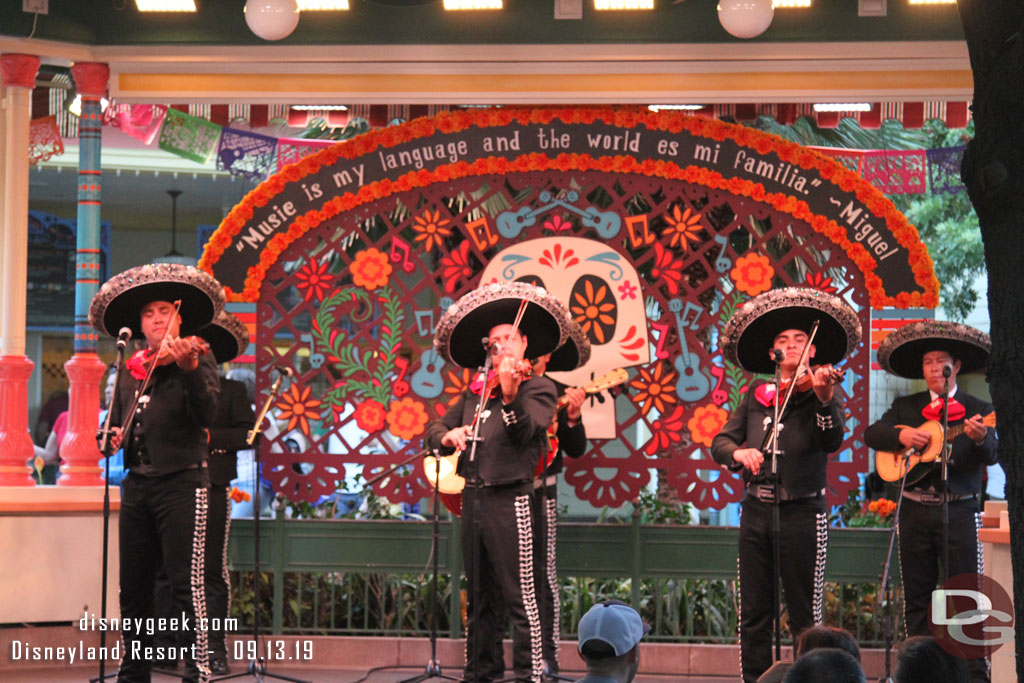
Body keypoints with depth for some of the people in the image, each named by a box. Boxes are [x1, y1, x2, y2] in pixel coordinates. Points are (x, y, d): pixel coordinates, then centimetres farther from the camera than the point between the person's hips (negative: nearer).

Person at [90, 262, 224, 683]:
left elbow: (206, 414, -16)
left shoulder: (197, 359, 0)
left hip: (182, 482, -6)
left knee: (186, 580, -12)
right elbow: (117, 423, 25)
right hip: (138, 484, 6)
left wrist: (191, 369, -31)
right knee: (133, 585, 8)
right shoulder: (130, 372, 15)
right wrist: (114, 438, 2)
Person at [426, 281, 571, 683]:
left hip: (509, 500, -6)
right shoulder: (476, 393, 18)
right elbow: (433, 432, 20)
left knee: (519, 596, -8)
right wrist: (448, 435, -3)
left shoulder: (538, 387, 2)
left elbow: (526, 431, -16)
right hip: (472, 498, 6)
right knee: (479, 596, 11)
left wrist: (510, 396, -33)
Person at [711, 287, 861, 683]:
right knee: (754, 614, 6)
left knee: (806, 617, -2)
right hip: (756, 511, 4)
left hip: (802, 512, -4)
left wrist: (824, 399, -33)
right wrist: (738, 452, -14)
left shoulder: (821, 392, 0)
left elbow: (832, 442, -16)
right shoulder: (755, 398, 12)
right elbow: (720, 442, 9)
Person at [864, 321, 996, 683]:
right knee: (917, 597, 7)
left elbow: (991, 456, -8)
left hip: (958, 511, -3)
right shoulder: (905, 407, 13)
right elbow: (871, 434, 5)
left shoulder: (978, 410, 4)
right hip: (915, 511, 3)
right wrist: (900, 436, -14)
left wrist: (980, 439, -30)